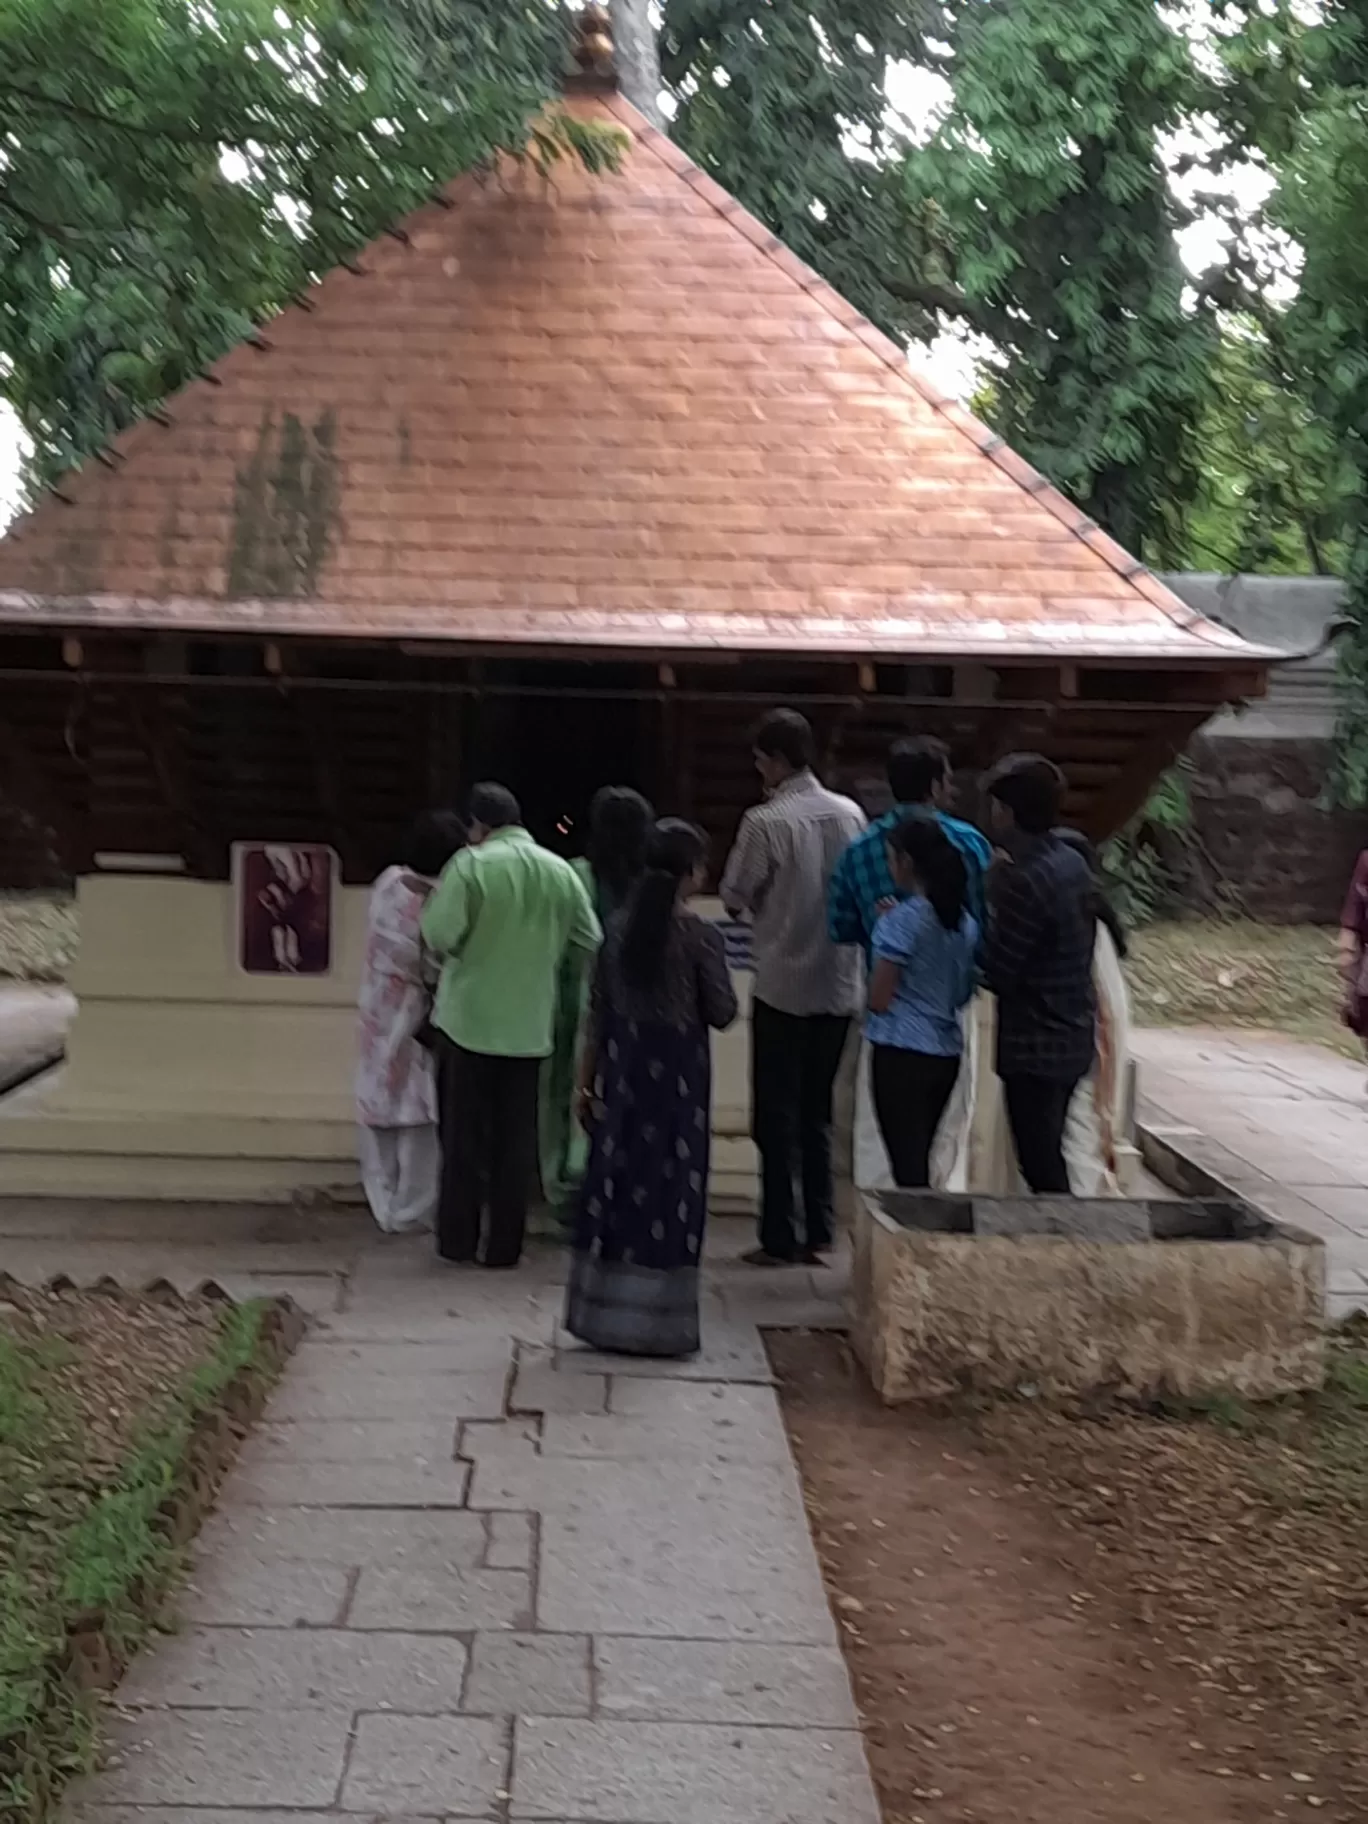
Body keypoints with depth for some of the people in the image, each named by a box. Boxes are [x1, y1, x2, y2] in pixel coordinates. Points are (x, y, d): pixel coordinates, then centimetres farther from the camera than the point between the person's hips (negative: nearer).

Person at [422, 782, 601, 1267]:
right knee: (516, 1137, 9)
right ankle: (504, 1243, 10)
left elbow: (439, 935, -17)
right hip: (530, 1024, 3)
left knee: (465, 1133, 9)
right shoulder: (561, 871, 1)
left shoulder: (471, 864, -11)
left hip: (471, 1018, -2)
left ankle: (458, 1238, 13)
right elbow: (591, 943, 3)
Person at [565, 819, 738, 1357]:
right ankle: (658, 1323, 6)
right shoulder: (700, 935, -11)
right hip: (677, 1070, -4)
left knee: (615, 1178, 11)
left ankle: (604, 1314, 17)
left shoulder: (619, 927, 3)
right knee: (669, 1185, 3)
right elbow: (722, 1014, -8)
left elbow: (598, 1010, 6)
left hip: (622, 1068, 4)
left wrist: (586, 1079, 12)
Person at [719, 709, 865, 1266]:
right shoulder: (851, 814, 1)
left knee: (777, 1117, 4)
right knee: (817, 1113, 15)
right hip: (839, 985, 5)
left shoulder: (765, 822, -14)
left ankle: (779, 1239, 6)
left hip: (782, 986, -5)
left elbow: (733, 898, -6)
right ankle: (818, 1234, 16)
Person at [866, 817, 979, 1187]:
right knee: (919, 1160, 17)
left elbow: (879, 999, -10)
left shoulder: (901, 919, -13)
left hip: (903, 1052, -7)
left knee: (907, 1166, -2)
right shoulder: (965, 920, 8)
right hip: (947, 1052, 7)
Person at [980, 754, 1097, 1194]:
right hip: (1072, 1038, 9)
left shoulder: (1025, 879, -20)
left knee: (1041, 1171, -4)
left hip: (1035, 1046, -9)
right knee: (1049, 1163, 17)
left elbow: (997, 970, -18)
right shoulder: (1071, 863, 8)